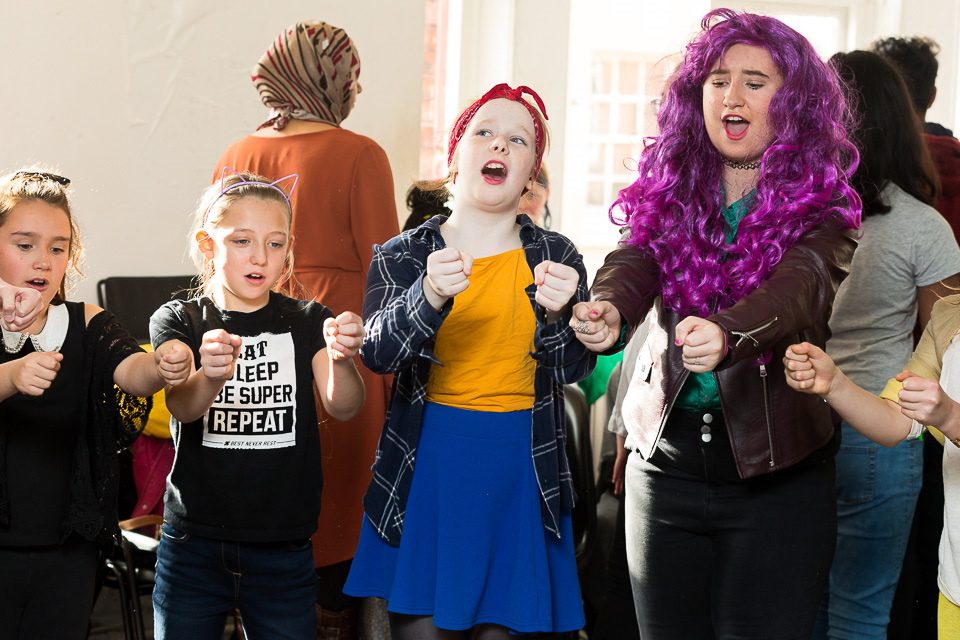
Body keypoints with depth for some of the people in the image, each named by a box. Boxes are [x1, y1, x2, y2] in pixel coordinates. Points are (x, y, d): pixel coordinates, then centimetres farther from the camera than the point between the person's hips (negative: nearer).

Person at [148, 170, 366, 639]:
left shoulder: (308, 322, 3)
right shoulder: (179, 320, 1)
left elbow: (342, 406, -14)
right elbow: (181, 406, -17)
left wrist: (342, 360, -36)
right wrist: (210, 376, -41)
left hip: (284, 550, 0)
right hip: (193, 546, 0)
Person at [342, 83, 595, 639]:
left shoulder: (555, 256, 6)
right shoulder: (403, 255, 3)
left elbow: (575, 369, -3)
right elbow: (377, 353, -13)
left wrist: (559, 313, -23)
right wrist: (431, 296, -30)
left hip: (521, 469, 1)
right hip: (426, 466, -1)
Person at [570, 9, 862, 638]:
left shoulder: (820, 202, -5)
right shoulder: (672, 186, 6)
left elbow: (801, 285, -24)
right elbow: (637, 260, -12)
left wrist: (726, 334, -45)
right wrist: (608, 310, -36)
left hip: (775, 468, -3)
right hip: (666, 460, 3)